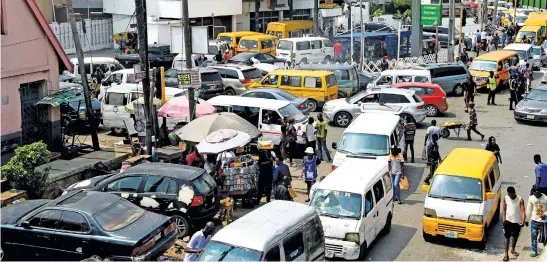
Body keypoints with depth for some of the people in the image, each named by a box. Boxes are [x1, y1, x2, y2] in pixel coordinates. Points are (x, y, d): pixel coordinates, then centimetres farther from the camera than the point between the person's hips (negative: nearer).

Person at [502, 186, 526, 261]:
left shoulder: (520, 200, -15)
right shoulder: (506, 198, -7)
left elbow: (522, 210, -18)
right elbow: (504, 209, 3)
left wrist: (523, 221, -30)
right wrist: (503, 219, -4)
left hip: (517, 221, 0)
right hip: (508, 221, 0)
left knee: (515, 237, 18)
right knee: (507, 237, -3)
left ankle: (513, 249, 40)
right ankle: (506, 254, -1)